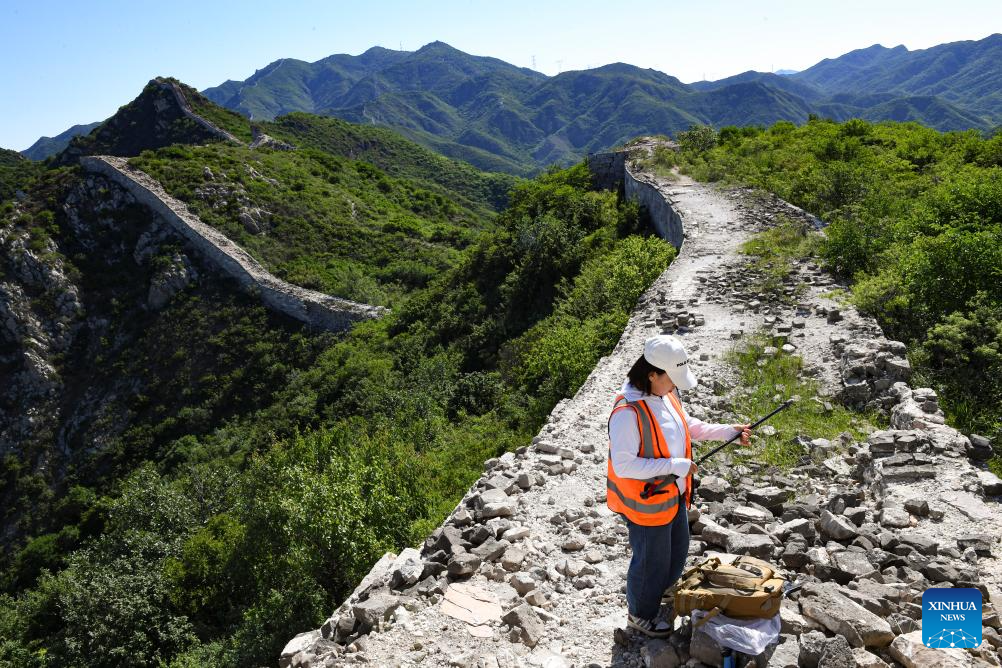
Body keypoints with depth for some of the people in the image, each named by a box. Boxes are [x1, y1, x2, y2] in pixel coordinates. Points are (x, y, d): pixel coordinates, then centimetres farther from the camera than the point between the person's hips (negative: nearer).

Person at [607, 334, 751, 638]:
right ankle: (640, 615, 39)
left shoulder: (666, 395, -5)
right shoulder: (627, 412, -32)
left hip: (674, 494, 8)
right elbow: (623, 465, -32)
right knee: (651, 561, 13)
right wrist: (675, 465, -29)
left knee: (678, 551, 27)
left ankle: (661, 595, 54)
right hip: (647, 502, -8)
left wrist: (729, 431, 0)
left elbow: (689, 426, 12)